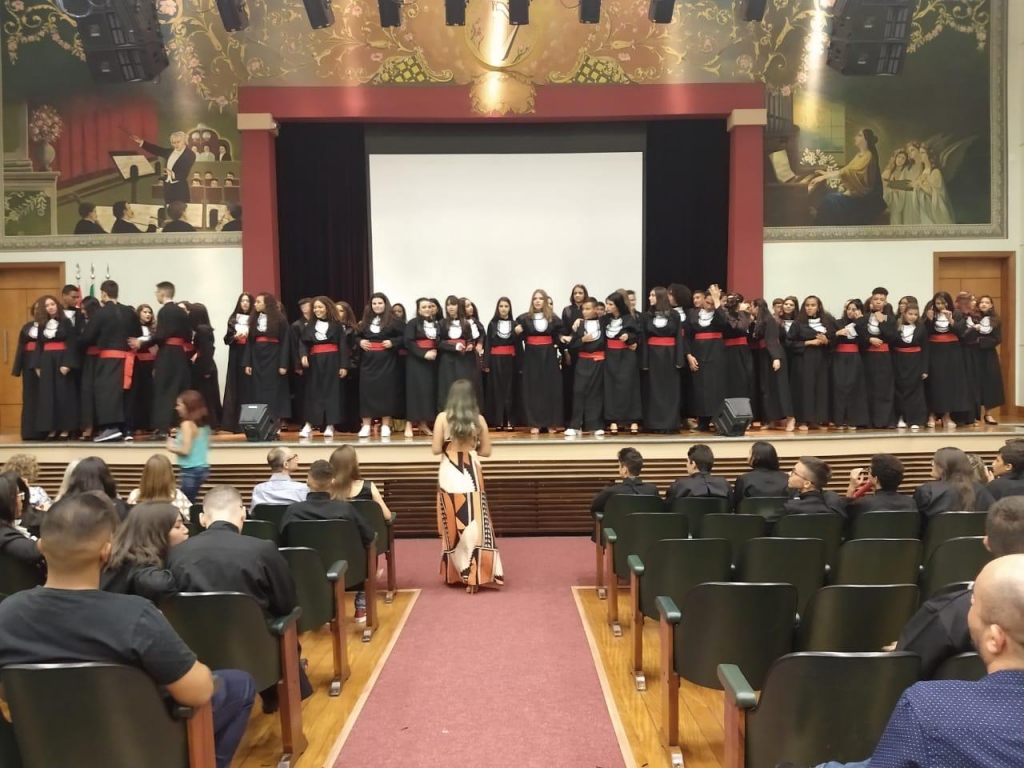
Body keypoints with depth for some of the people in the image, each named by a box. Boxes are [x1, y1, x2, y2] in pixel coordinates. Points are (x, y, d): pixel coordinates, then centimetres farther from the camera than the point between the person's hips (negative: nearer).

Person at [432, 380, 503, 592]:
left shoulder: (443, 418, -6)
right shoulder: (479, 419, -2)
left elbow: (436, 449, -7)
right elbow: (486, 451, 3)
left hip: (449, 476, -1)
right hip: (471, 475, 1)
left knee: (453, 526, 10)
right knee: (474, 525, 5)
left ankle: (456, 573, 19)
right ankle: (475, 575, 4)